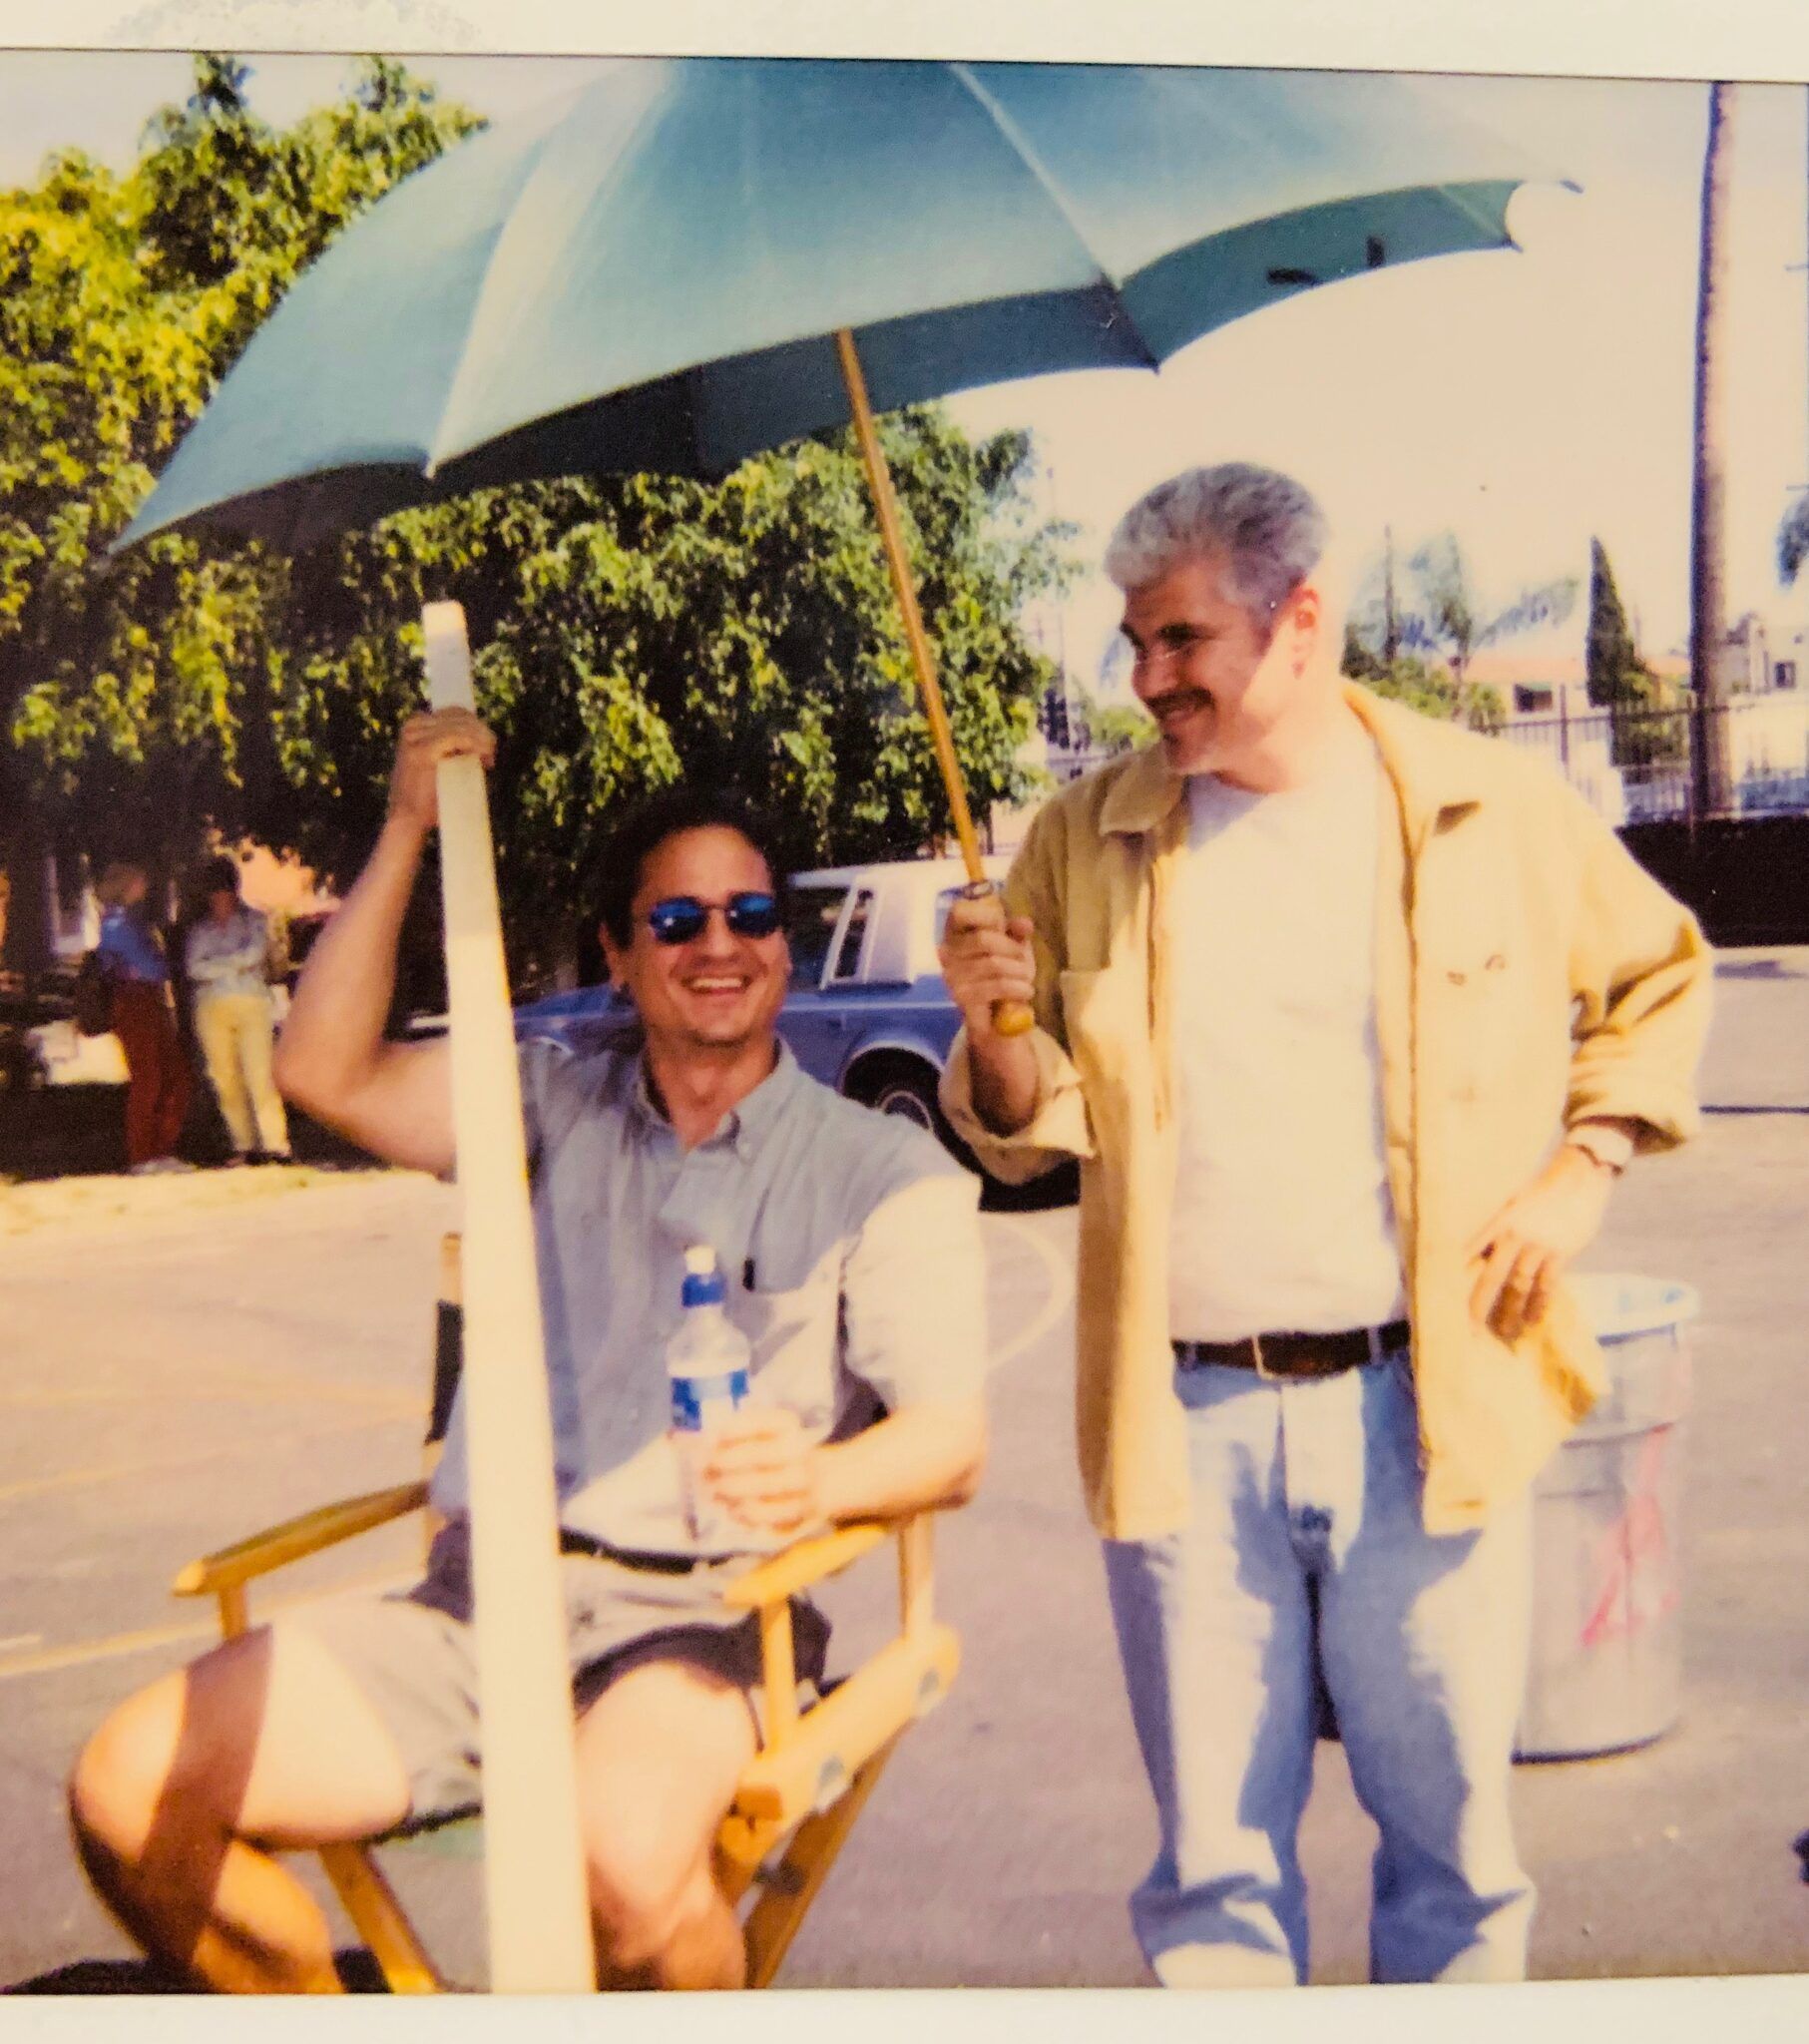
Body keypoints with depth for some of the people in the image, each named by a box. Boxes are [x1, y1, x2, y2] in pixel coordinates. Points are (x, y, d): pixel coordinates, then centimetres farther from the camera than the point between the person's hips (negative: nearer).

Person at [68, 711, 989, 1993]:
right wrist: (406, 834, 0)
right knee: (131, 1787, -13)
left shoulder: (886, 1174, 5)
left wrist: (822, 1482, -27)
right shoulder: (557, 1107, 17)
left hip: (701, 1616, -4)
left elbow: (953, 1441, -4)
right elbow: (326, 1072, 5)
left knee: (625, 1845, -37)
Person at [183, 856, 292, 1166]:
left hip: (251, 1003, -3)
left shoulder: (252, 920, 11)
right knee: (225, 1079, -2)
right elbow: (193, 968, 1)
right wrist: (235, 964, -3)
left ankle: (275, 1145, -16)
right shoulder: (199, 928, 16)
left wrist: (216, 964, -1)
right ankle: (245, 1146, 3)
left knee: (259, 1075, -12)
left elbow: (254, 954, -6)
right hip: (212, 1008, 3)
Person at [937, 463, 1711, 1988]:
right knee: (1213, 1859, 10)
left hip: (1426, 1407, 0)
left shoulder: (1498, 809, 2)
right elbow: (1036, 1131, 7)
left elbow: (1659, 976, 17)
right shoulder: (1087, 842, 4)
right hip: (1187, 1421, 1)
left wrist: (1584, 1165, 4)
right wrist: (996, 1032, -14)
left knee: (1453, 1832, 12)